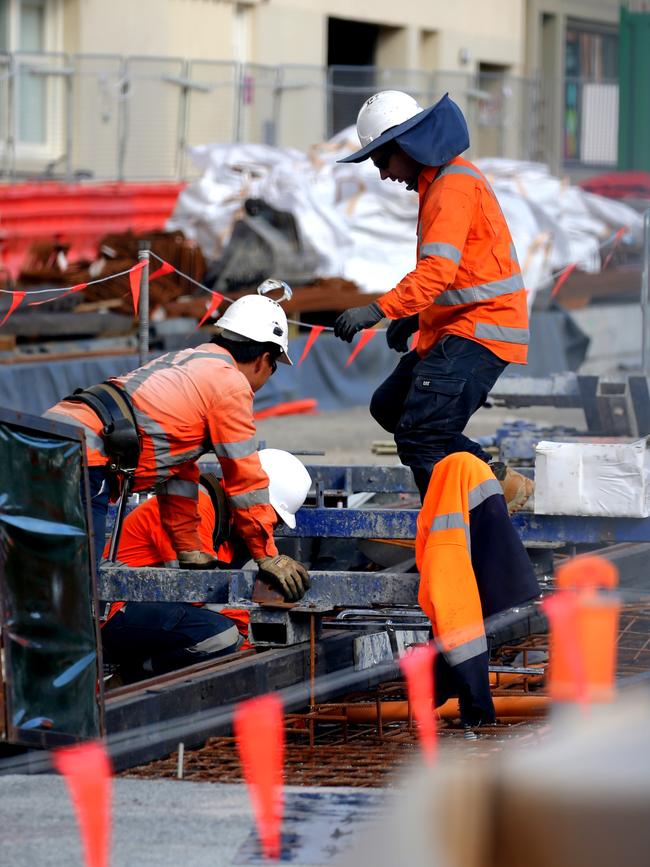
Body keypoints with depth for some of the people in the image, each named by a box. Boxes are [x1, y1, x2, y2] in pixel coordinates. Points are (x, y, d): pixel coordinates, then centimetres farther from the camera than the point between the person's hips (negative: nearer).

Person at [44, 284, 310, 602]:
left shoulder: (182, 361, 30)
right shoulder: (231, 382, 3)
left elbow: (178, 470, 33)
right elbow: (245, 478, 6)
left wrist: (190, 552, 34)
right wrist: (267, 556, 16)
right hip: (82, 457, -9)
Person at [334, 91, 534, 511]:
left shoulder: (455, 186, -17)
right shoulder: (441, 181, 18)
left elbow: (439, 268, -29)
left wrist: (378, 310, -34)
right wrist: (414, 319, 20)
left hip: (479, 330, -11)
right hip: (455, 327, 11)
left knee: (420, 436, -18)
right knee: (391, 406, 18)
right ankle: (502, 482, 17)